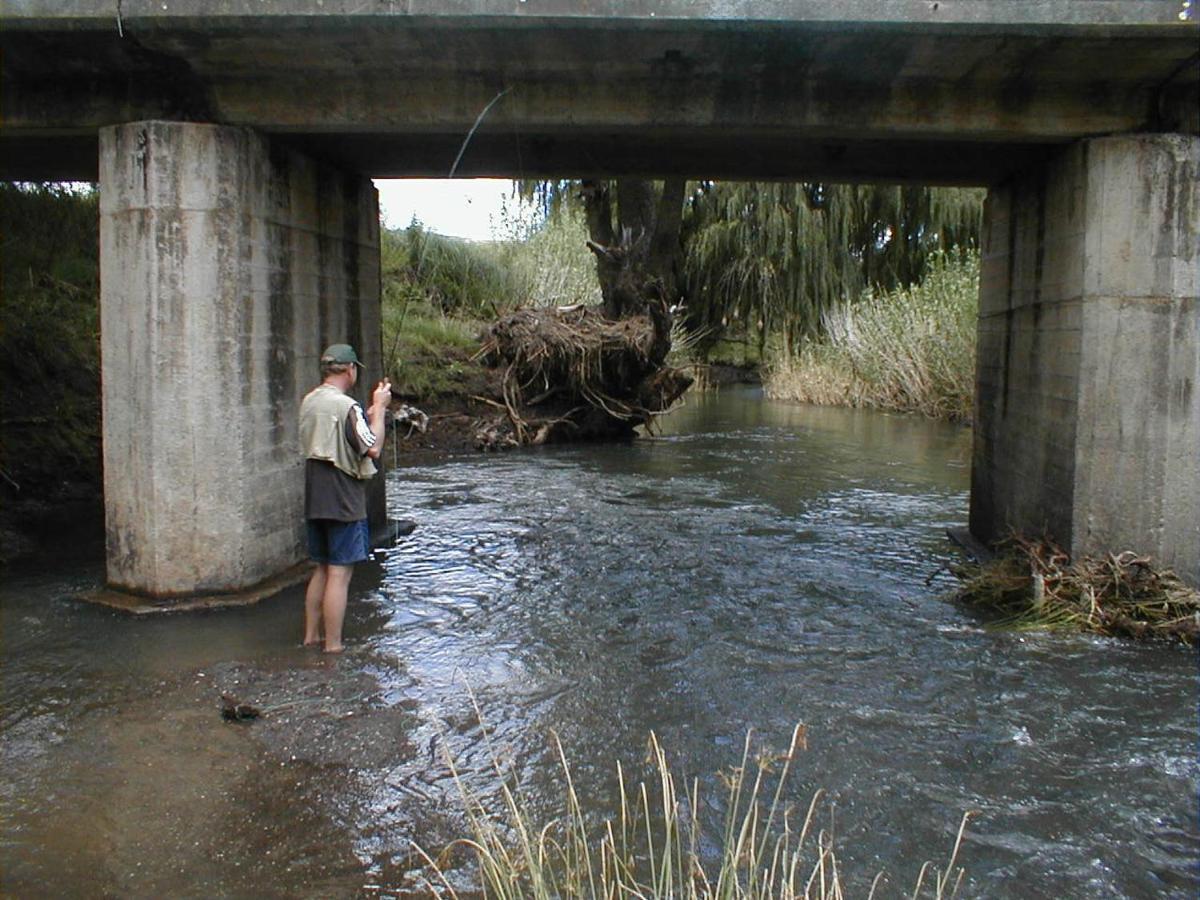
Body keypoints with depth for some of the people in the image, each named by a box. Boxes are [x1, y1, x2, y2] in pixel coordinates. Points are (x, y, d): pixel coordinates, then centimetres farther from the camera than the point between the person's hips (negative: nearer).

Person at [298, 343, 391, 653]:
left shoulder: (309, 402, 10)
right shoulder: (346, 406, -17)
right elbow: (373, 449, -18)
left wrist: (370, 414, 19)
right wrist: (379, 409, -8)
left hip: (314, 502, 9)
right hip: (344, 504, -9)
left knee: (322, 569, 18)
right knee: (339, 574, -3)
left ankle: (311, 637, 24)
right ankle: (332, 647, 1)